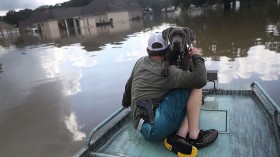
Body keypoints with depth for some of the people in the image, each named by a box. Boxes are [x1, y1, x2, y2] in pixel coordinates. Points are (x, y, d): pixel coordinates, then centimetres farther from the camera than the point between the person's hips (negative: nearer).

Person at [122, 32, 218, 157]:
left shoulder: (140, 62, 14)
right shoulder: (168, 71, -9)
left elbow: (129, 85, 28)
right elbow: (200, 80, -18)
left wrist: (126, 102, 48)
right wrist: (197, 56, 0)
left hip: (146, 129, 8)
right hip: (154, 126, -8)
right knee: (195, 87, -7)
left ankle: (179, 137, -8)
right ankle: (194, 137, -7)